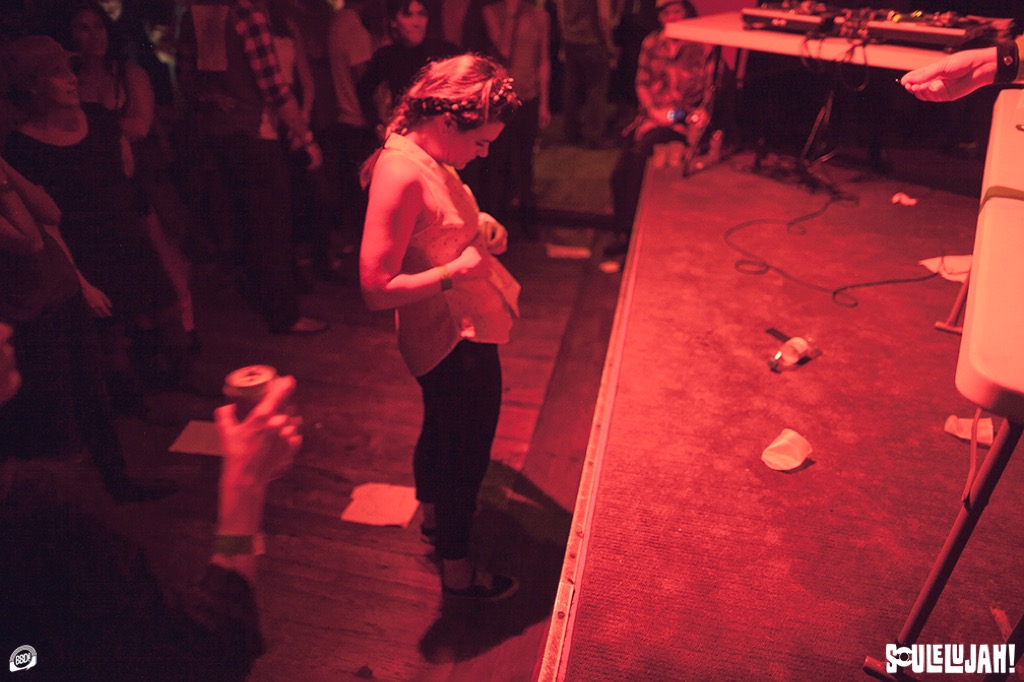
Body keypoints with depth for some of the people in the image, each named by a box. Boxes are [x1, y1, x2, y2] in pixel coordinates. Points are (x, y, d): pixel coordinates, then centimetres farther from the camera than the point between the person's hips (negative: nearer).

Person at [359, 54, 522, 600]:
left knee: (440, 430, 29)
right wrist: (456, 271, -27)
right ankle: (457, 570, 32)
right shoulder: (402, 175, -29)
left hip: (456, 331, 10)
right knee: (467, 454, 9)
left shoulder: (426, 157, 1)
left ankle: (432, 516, 55)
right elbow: (377, 288, -29)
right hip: (457, 340, -10)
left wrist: (481, 232, 1)